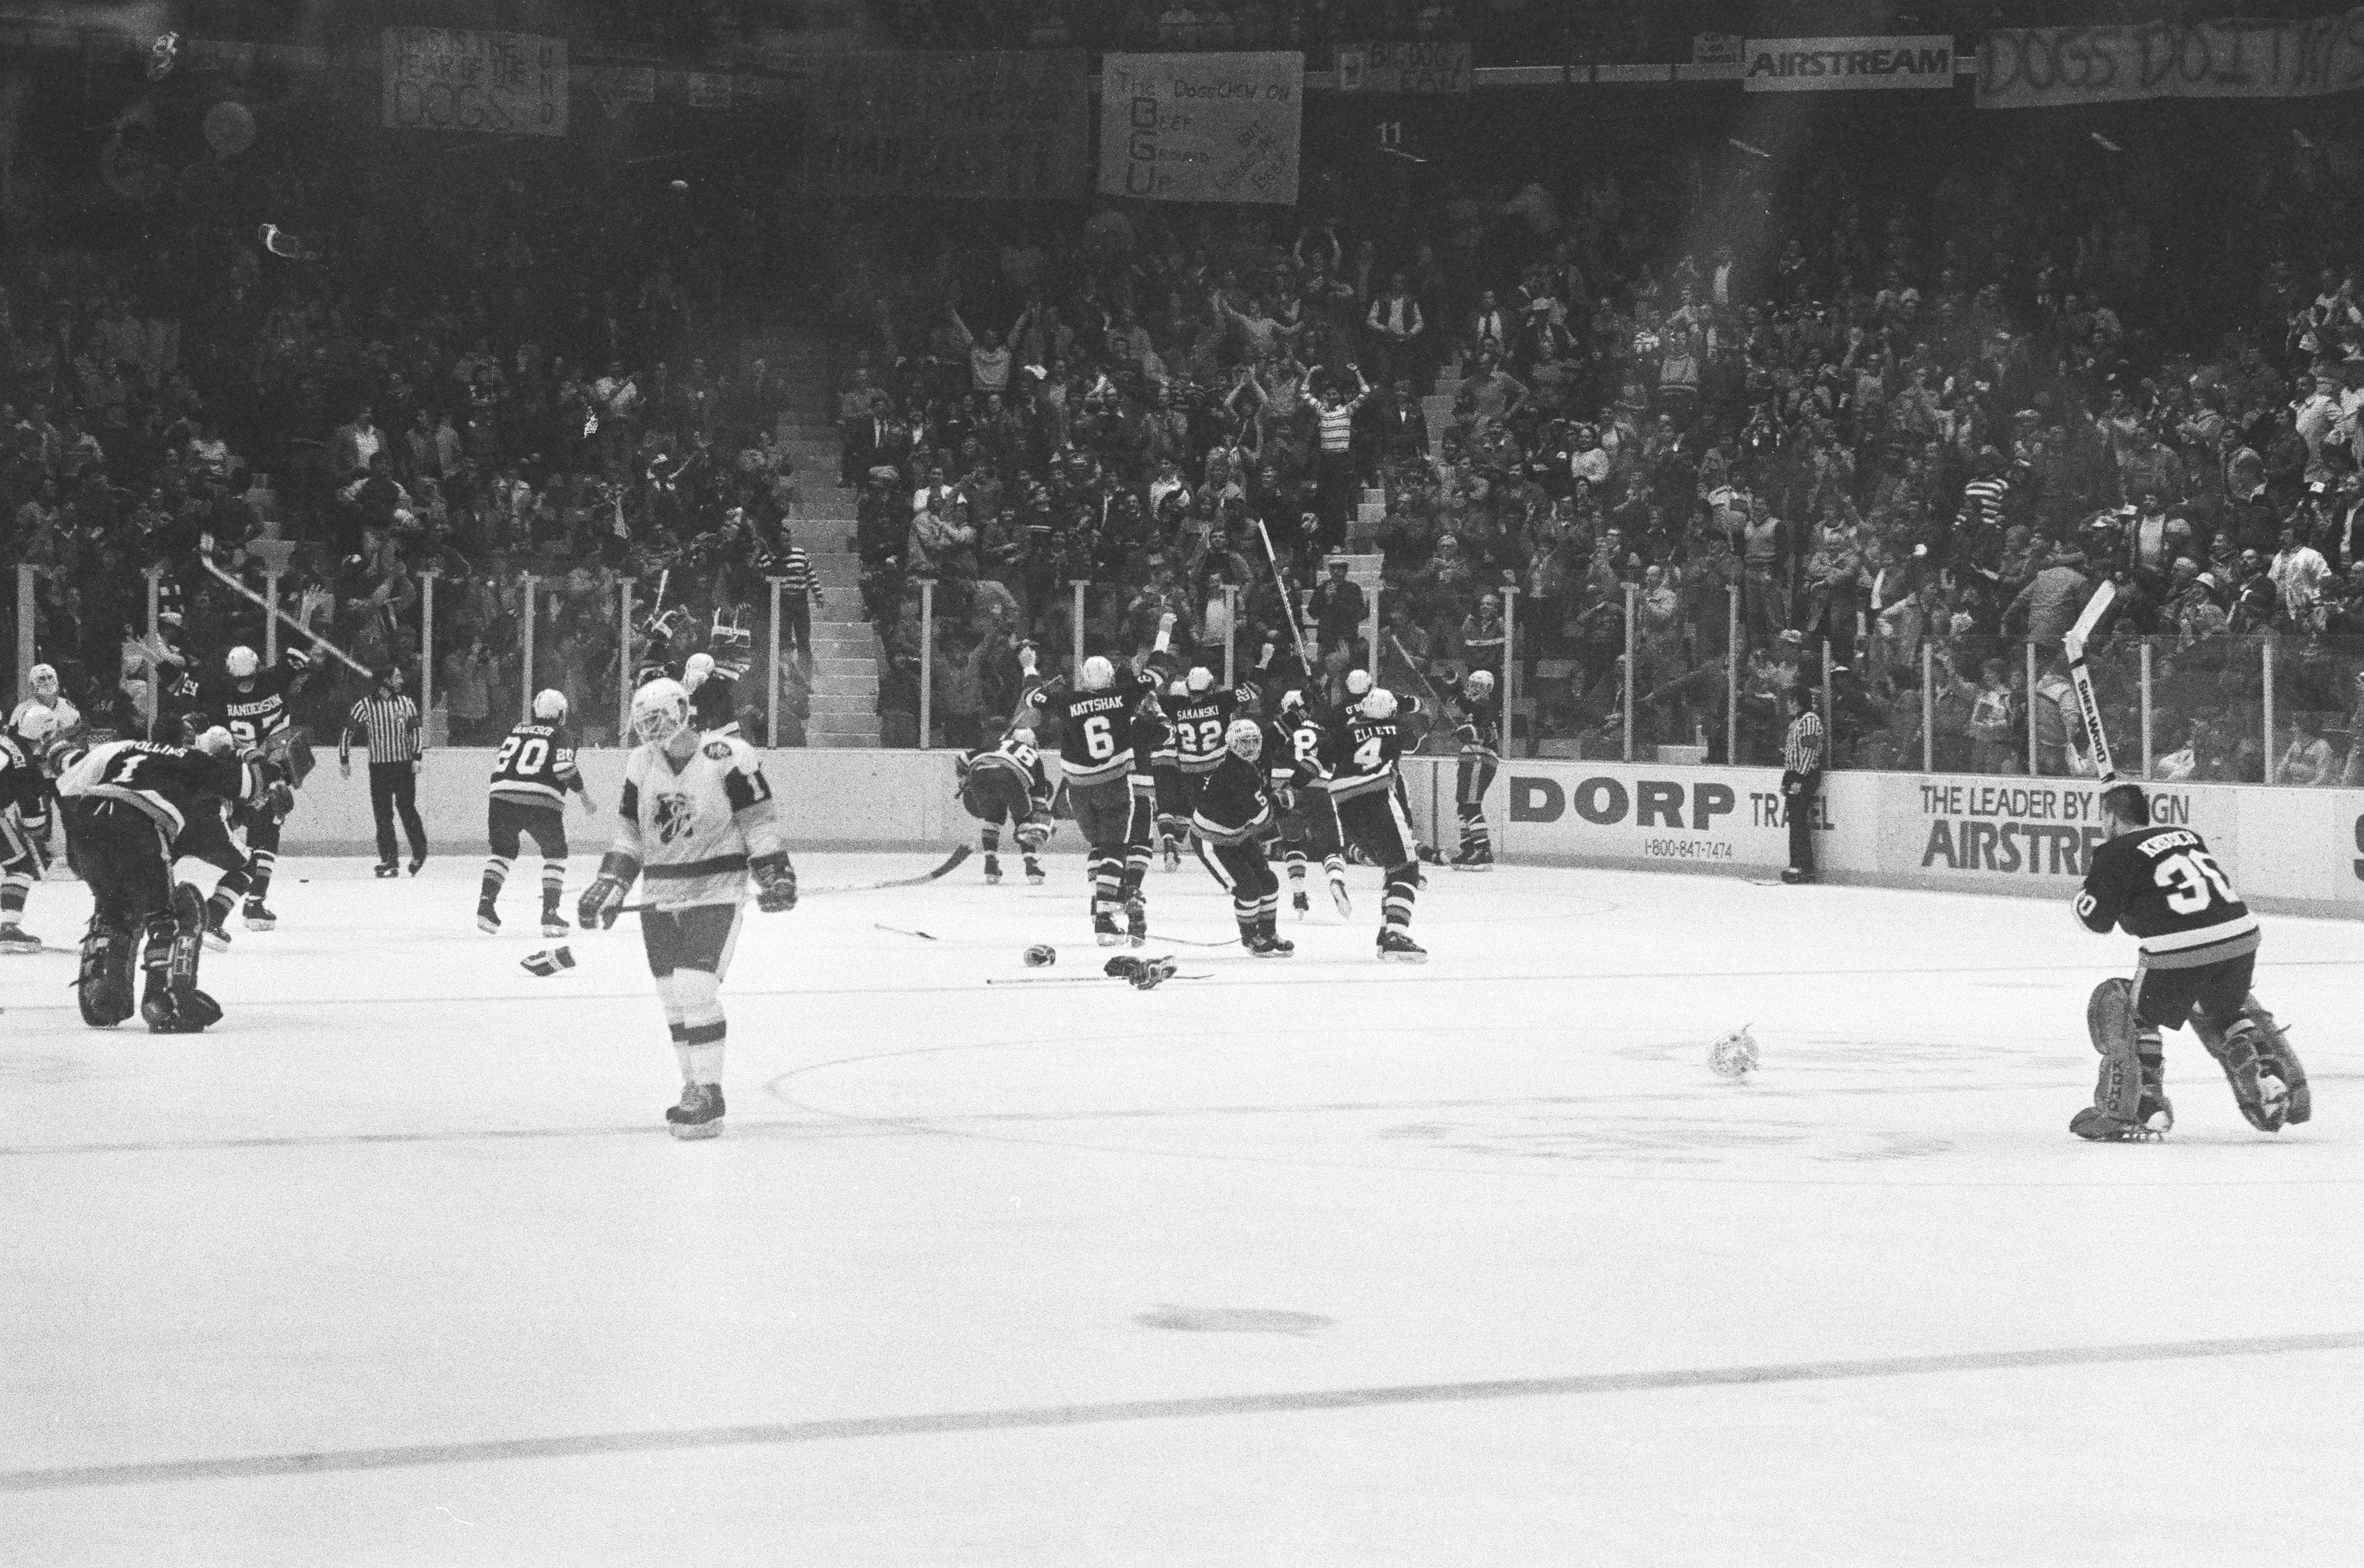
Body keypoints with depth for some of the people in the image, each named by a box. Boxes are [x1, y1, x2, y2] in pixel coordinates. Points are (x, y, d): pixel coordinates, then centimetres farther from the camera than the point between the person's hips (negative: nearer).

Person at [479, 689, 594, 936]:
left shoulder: (516, 731, 22)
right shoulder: (562, 735, 7)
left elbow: (499, 762, 22)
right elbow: (564, 768, -6)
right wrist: (584, 795, 3)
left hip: (502, 795, 4)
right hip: (542, 803, -4)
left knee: (503, 850, 21)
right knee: (555, 853, 15)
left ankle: (486, 903, 3)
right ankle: (550, 914, 6)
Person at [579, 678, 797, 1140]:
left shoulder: (728, 757, -13)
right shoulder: (641, 764, 5)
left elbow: (758, 820, -7)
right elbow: (630, 832, 12)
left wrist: (774, 873, -13)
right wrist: (610, 884, 3)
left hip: (715, 895, -6)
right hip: (660, 897, 6)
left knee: (696, 989, -16)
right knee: (673, 997, 8)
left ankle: (708, 1093, -8)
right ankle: (695, 1089, 21)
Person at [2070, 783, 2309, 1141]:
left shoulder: (2117, 853, 4)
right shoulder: (2187, 836, 22)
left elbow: (2097, 917, 4)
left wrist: (2089, 883, 25)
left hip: (2181, 951, -6)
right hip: (2242, 937, 6)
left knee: (2129, 1012, 13)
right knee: (2225, 1011, 33)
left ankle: (2123, 1113, 8)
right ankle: (2275, 1087, 28)